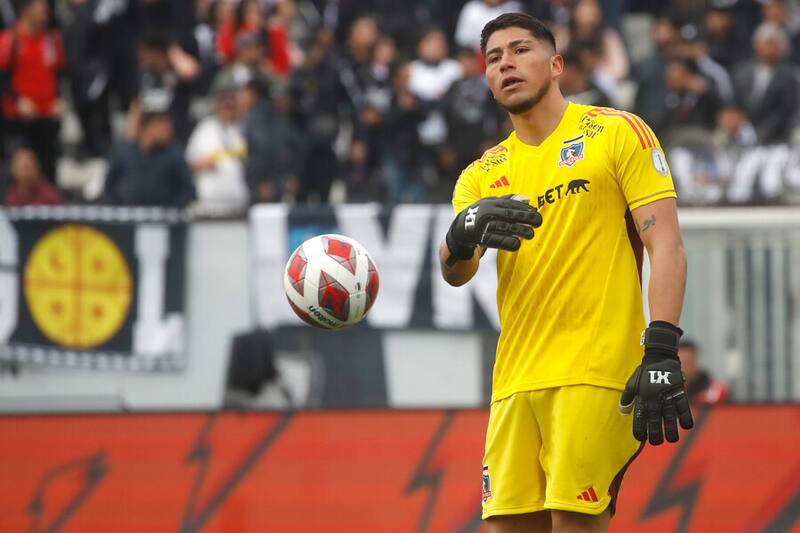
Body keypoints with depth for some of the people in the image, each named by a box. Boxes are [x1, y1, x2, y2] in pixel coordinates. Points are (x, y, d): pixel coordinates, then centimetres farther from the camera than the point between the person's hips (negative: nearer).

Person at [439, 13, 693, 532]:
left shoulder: (617, 133, 4)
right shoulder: (485, 173, 18)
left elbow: (666, 245, -3)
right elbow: (454, 272, 4)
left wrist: (662, 352, -15)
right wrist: (466, 231, -20)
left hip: (595, 373, -5)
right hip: (515, 382, 5)